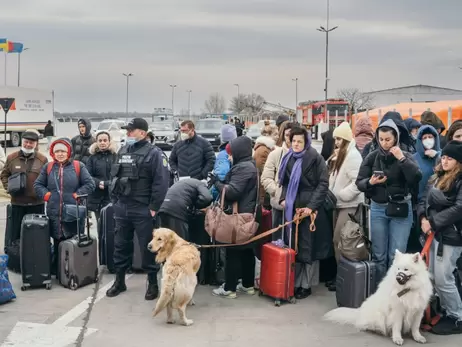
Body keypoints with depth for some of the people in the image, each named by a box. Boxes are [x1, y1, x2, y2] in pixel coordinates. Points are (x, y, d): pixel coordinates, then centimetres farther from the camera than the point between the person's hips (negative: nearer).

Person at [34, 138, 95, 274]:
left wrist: (76, 195, -9)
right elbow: (38, 185, 14)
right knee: (57, 244, 10)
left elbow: (90, 184, -1)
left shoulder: (78, 166, 2)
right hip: (54, 213, 3)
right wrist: (47, 195, -1)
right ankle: (56, 271, 19)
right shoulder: (48, 167, 11)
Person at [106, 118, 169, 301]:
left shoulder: (153, 153, -9)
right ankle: (119, 281, 26)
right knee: (121, 245, 13)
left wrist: (154, 207, -17)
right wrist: (115, 200, 12)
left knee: (147, 246, 2)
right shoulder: (122, 151, 13)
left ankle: (153, 283, 13)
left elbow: (161, 182, -15)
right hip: (121, 208, 7)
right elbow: (114, 177, 19)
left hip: (143, 209, -6)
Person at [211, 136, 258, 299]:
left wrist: (217, 182, -11)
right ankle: (248, 284, 22)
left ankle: (229, 288, 1)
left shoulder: (242, 168, -17)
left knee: (233, 251, -4)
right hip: (247, 214, 10)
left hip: (238, 215, -10)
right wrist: (222, 182, 3)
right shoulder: (250, 165, 15)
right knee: (247, 250, 14)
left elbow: (232, 191, -24)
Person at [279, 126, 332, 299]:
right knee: (294, 245, 9)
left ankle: (306, 285, 11)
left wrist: (311, 206, -17)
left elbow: (323, 183, -11)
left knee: (309, 246, 2)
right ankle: (295, 283, 18)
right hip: (292, 207, 6)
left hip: (310, 208, -6)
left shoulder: (315, 158, -9)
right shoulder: (288, 158, 10)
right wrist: (283, 198, 4)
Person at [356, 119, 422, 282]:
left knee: (396, 256, 0)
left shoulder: (406, 156, -2)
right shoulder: (372, 157, 1)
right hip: (378, 208, 2)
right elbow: (359, 182, 1)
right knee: (379, 255, 8)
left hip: (401, 209, -1)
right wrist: (370, 182, -19)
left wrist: (401, 158, -20)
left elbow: (417, 178, -17)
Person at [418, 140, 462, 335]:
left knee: (443, 278, -6)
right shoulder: (438, 177, 14)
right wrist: (423, 218, -4)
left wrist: (433, 222, -17)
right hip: (434, 232, 8)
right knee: (433, 276, 11)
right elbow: (425, 199, 15)